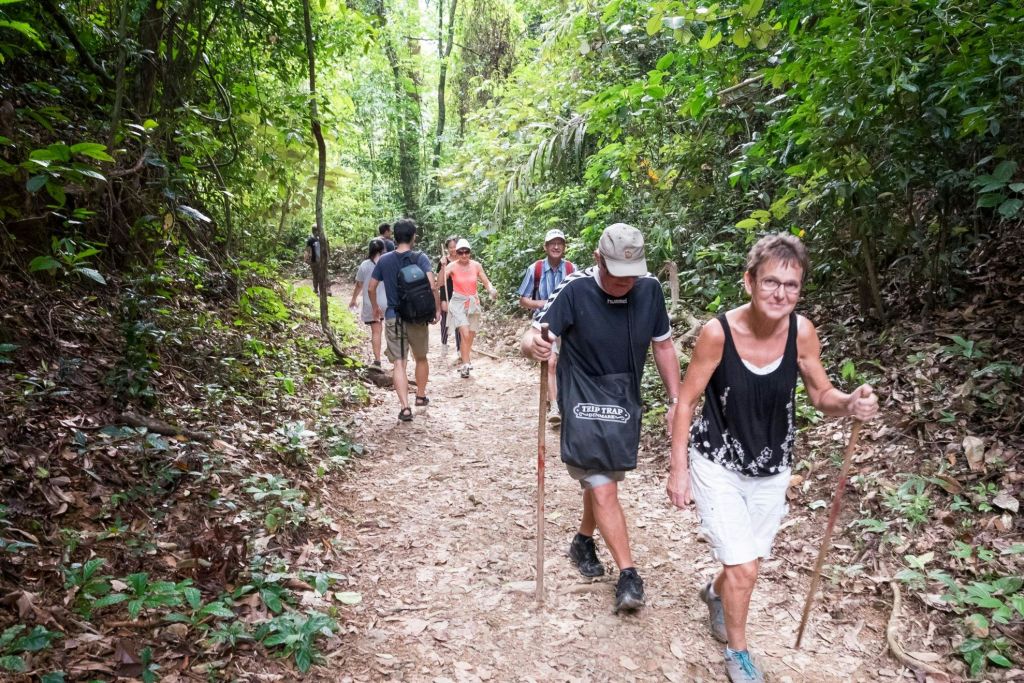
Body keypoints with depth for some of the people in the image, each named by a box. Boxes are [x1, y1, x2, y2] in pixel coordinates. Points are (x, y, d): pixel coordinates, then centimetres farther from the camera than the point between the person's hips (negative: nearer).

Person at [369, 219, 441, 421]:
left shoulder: (384, 260, 1)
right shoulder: (420, 258, -7)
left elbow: (371, 287, 6)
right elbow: (432, 286, -18)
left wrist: (375, 306, 22)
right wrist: (436, 308, -6)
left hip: (393, 318, 1)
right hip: (418, 317, 0)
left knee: (399, 363, 0)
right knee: (421, 358, 21)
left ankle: (405, 408, -8)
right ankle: (421, 396, 36)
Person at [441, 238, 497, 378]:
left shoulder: (476, 265, -3)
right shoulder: (452, 266, -11)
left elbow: (486, 282, 1)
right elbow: (441, 282, -22)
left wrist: (491, 290, -20)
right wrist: (442, 267, -35)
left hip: (473, 303, 4)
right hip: (458, 303, -4)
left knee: (470, 336, 10)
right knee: (465, 334, -19)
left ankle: (464, 363, 27)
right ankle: (466, 364, -13)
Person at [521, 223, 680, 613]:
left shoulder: (649, 290, -6)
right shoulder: (574, 291, -18)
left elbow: (662, 345, 5)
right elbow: (531, 338, -21)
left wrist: (676, 400, 4)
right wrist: (534, 344, -46)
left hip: (625, 403, 5)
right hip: (584, 402, -4)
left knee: (603, 481, 18)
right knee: (603, 489, -10)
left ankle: (583, 542, 42)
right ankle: (628, 575, 2)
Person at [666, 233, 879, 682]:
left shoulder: (802, 332, -14)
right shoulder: (718, 332, -24)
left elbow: (821, 395, -1)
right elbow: (686, 401, -14)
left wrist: (850, 404, -24)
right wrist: (678, 469, -12)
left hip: (772, 470, 4)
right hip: (717, 466, -4)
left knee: (748, 562, 21)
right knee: (743, 568, -6)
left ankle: (715, 593, 57)